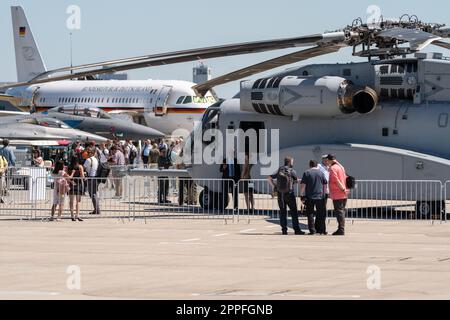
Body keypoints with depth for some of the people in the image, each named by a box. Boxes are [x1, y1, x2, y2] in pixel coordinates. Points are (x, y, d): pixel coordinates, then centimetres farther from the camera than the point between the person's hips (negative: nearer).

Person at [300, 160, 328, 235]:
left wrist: (302, 195, -2)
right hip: (320, 196, 2)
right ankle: (320, 229, 11)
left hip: (309, 197, -2)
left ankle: (312, 230, -4)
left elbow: (303, 185, -6)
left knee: (310, 214, 2)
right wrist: (324, 194, 21)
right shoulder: (321, 173, 6)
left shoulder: (306, 173, -2)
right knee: (321, 214, 10)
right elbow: (325, 185, 10)